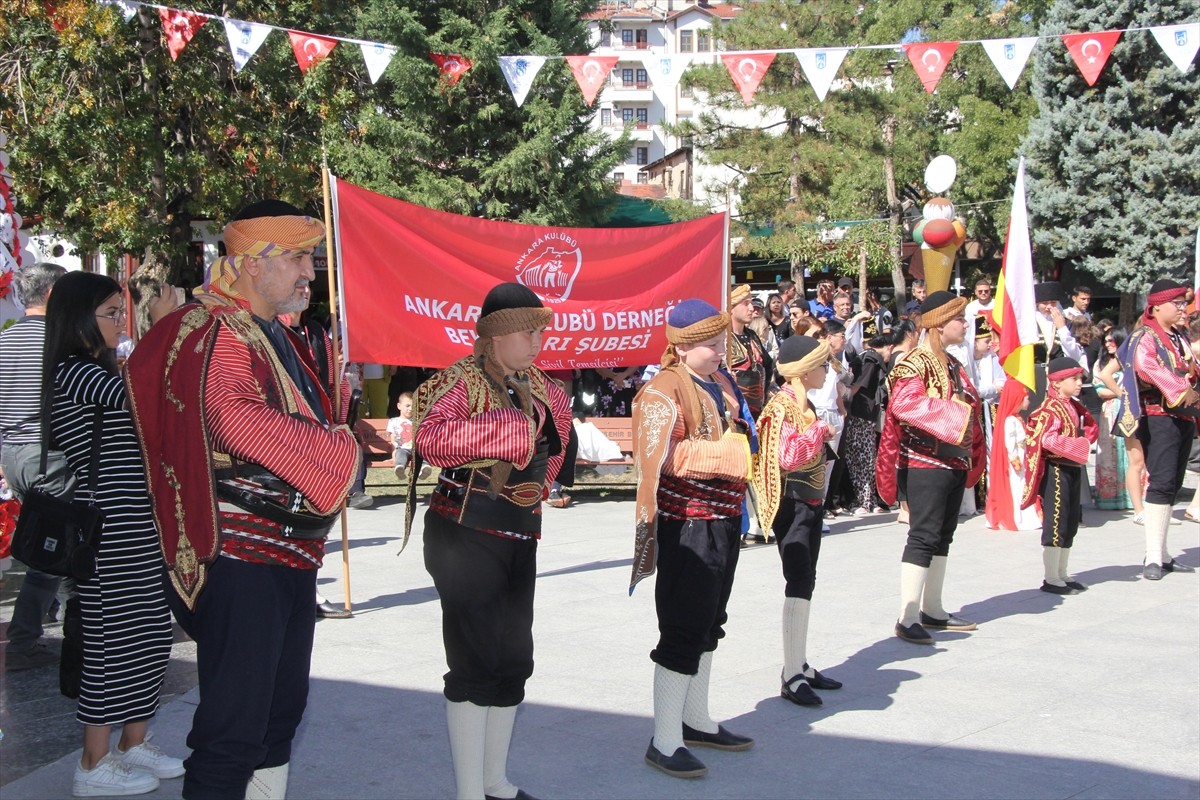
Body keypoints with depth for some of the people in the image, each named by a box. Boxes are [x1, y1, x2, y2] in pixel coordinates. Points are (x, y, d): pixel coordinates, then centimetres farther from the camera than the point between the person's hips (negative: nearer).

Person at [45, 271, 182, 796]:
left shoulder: (97, 371, 18)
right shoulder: (73, 371, -12)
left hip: (135, 527, 10)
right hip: (109, 530, -10)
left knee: (149, 635, 13)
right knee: (113, 640, -3)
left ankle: (134, 744, 25)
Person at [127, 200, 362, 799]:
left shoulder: (279, 338, 16)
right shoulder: (213, 335, -15)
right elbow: (234, 417, -33)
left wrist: (342, 441, 8)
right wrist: (337, 448, -23)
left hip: (291, 556, 10)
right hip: (240, 557, -10)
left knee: (282, 711, 19)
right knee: (233, 730, -8)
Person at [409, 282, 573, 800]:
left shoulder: (539, 388, 9)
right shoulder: (462, 381, -13)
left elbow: (559, 419, 30)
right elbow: (430, 438, -32)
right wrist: (504, 428, -28)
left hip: (519, 538, 8)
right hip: (466, 537, -8)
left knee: (514, 661, 13)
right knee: (476, 664, -6)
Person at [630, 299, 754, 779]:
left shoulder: (722, 382, 11)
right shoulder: (665, 390, -15)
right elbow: (657, 460, -21)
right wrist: (717, 450, -23)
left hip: (725, 518, 9)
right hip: (687, 523, -9)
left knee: (708, 623, 18)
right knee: (683, 631, -5)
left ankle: (696, 721, 32)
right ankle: (664, 743, 3)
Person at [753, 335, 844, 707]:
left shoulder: (804, 404, 14)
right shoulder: (783, 407, -16)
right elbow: (788, 455, -29)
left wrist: (824, 433, 13)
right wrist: (820, 429, -21)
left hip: (810, 503, 10)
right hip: (792, 505, -10)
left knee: (805, 582, 14)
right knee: (799, 582, -14)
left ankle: (801, 666, 23)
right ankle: (791, 677, -14)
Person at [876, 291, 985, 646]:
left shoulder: (953, 365, 16)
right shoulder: (915, 363, -12)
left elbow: (969, 408, 22)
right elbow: (903, 403, -29)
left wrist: (972, 456, 15)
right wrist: (950, 413, -30)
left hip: (955, 464, 9)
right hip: (925, 464, -9)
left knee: (942, 537, 13)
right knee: (923, 536, -10)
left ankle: (932, 610, 22)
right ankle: (907, 618, -8)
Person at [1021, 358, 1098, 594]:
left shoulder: (1074, 407, 13)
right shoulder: (1050, 409, -14)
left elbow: (1089, 426, 25)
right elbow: (1048, 439, -27)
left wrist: (1087, 438, 3)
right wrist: (1080, 446, -27)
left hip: (1073, 469, 10)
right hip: (1056, 470, -10)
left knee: (1070, 526, 14)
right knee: (1055, 525, -5)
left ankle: (1062, 574, 23)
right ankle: (1051, 579, 1)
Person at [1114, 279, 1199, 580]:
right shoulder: (1145, 337, -5)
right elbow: (1145, 366, -24)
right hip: (1159, 416, -8)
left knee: (1172, 485, 8)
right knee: (1162, 482, -15)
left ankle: (1162, 554, 13)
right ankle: (1153, 557, -15)